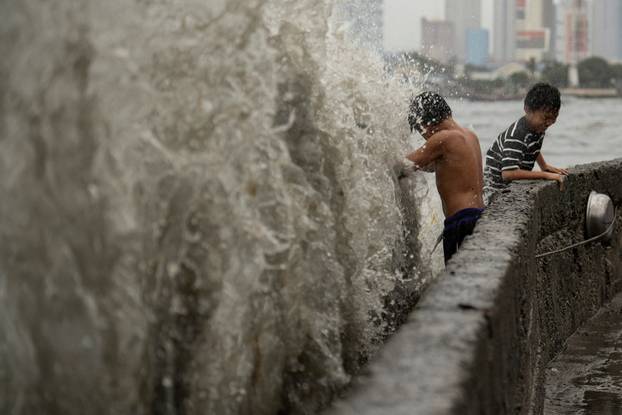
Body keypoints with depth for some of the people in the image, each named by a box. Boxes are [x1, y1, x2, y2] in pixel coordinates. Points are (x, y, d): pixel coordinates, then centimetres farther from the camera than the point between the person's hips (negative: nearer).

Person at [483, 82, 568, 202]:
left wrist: (544, 166, 10)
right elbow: (508, 173, -39)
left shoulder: (538, 127, 1)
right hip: (497, 188, -9)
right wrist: (546, 175, -34)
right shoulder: (516, 135, -27)